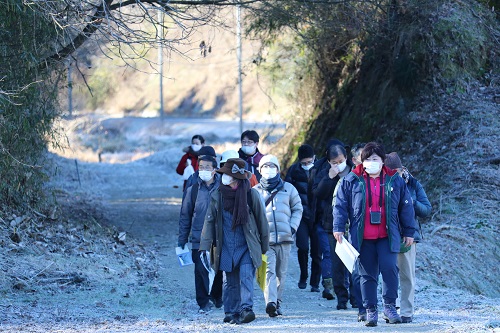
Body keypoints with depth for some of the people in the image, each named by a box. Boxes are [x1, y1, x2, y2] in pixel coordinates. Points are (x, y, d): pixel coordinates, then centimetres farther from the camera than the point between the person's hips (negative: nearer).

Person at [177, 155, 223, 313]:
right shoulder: (193, 190, 4)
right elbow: (185, 217, 9)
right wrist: (181, 241, 6)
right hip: (199, 239, 0)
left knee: (218, 270, 7)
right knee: (201, 270, -3)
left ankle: (217, 297, 27)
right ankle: (204, 303, 6)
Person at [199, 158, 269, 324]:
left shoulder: (251, 194, -4)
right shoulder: (217, 196, 2)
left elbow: (261, 220, 5)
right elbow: (209, 221, 6)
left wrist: (264, 245, 9)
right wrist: (205, 246, 0)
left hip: (247, 247, -3)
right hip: (226, 247, 3)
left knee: (246, 276, -19)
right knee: (230, 281, 7)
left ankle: (246, 309, -27)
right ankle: (231, 313, 14)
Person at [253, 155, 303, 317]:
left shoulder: (288, 188, 10)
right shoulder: (255, 191, 9)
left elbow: (297, 209, 15)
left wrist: (293, 227, 2)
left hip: (285, 237, 2)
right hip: (264, 239, -2)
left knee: (281, 272, 8)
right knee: (268, 270, -17)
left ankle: (277, 302, 19)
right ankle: (271, 302, -29)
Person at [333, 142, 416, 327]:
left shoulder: (395, 181, 5)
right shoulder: (351, 181, 3)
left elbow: (406, 207, 10)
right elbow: (340, 205, 5)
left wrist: (409, 232, 9)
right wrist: (338, 227, -3)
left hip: (387, 236, 0)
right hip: (363, 238, 0)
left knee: (389, 268, -14)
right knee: (367, 274, 4)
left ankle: (389, 306, 0)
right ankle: (370, 310, 12)